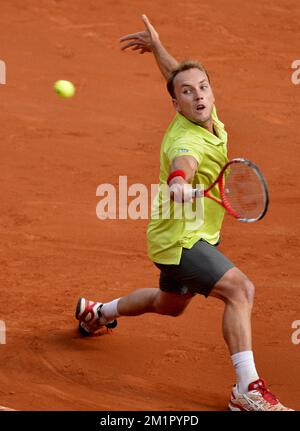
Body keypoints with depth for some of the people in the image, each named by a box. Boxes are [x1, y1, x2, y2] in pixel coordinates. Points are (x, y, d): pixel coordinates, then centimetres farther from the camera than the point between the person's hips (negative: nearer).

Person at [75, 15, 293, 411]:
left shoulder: (205, 117, -4)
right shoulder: (188, 140, -30)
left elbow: (178, 74, 17)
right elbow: (183, 163, -57)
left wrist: (157, 48, 15)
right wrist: (178, 181, -76)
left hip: (198, 235, 10)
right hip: (180, 240, -10)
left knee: (169, 304, 31)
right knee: (240, 289, -27)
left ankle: (96, 312, 55)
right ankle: (247, 390, -30)